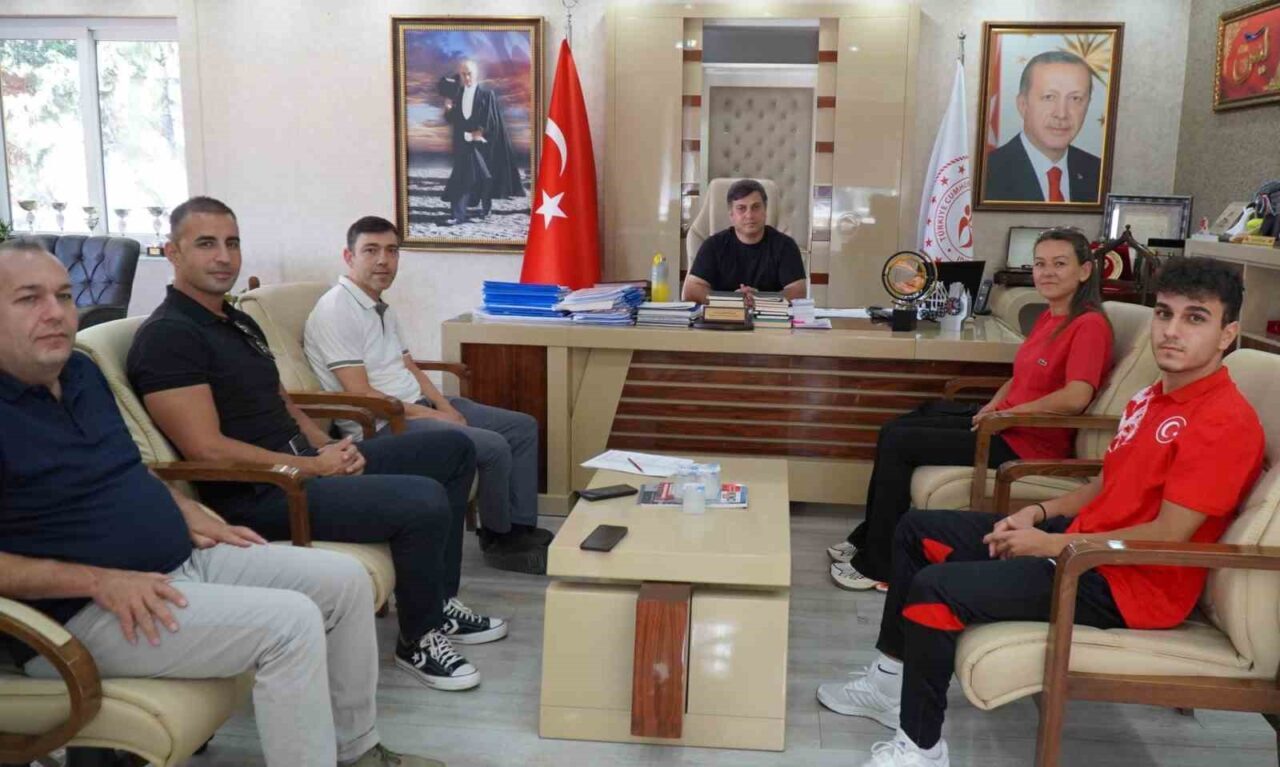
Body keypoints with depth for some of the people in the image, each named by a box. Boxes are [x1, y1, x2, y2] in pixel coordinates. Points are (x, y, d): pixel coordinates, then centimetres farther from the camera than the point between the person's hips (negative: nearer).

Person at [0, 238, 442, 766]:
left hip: (187, 559, 9)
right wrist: (97, 579, -24)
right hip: (84, 610, -9)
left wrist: (187, 513, 9)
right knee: (290, 622, -27)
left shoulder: (80, 372, 12)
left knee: (344, 579, 3)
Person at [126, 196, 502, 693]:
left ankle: (439, 604, 18)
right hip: (255, 496, -10)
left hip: (303, 462, 10)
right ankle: (418, 641, -2)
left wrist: (327, 447, 2)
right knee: (424, 501, -27)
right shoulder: (167, 336, -13)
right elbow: (207, 450, -21)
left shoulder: (240, 322, 18)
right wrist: (314, 467, -16)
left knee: (453, 450, 12)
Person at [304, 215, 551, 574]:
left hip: (419, 406, 10)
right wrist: (431, 415, -18)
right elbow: (361, 395, -19)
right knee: (493, 447, -24)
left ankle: (521, 529, 9)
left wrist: (444, 405, -1)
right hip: (382, 423, -10)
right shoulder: (336, 311, -14)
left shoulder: (383, 309, 16)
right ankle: (497, 539, 0)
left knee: (523, 427, 5)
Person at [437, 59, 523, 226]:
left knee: (484, 176, 9)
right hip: (462, 141, 3)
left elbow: (491, 120, -10)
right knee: (462, 176, -5)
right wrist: (448, 109, -13)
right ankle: (459, 214, -9)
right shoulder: (457, 93, 6)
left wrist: (479, 134, -13)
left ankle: (486, 206, 33)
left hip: (482, 142, -3)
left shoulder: (487, 94, -7)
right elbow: (451, 118, 7)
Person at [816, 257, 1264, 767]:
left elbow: (1167, 536, -24)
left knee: (935, 589, -24)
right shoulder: (1153, 397, 10)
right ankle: (891, 681, 19)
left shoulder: (1226, 422, -20)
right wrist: (1039, 513, 3)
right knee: (918, 531, 11)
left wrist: (1051, 544, -18)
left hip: (1131, 582, -10)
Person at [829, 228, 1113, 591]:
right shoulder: (1048, 318, 11)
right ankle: (869, 538, 17)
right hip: (1005, 421, 10)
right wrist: (993, 405, 1)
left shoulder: (1089, 325, -17)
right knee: (895, 428, 9)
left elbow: (1075, 398, -28)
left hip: (1027, 442, -10)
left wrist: (1007, 412, -17)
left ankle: (877, 566, 1)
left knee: (897, 443, -11)